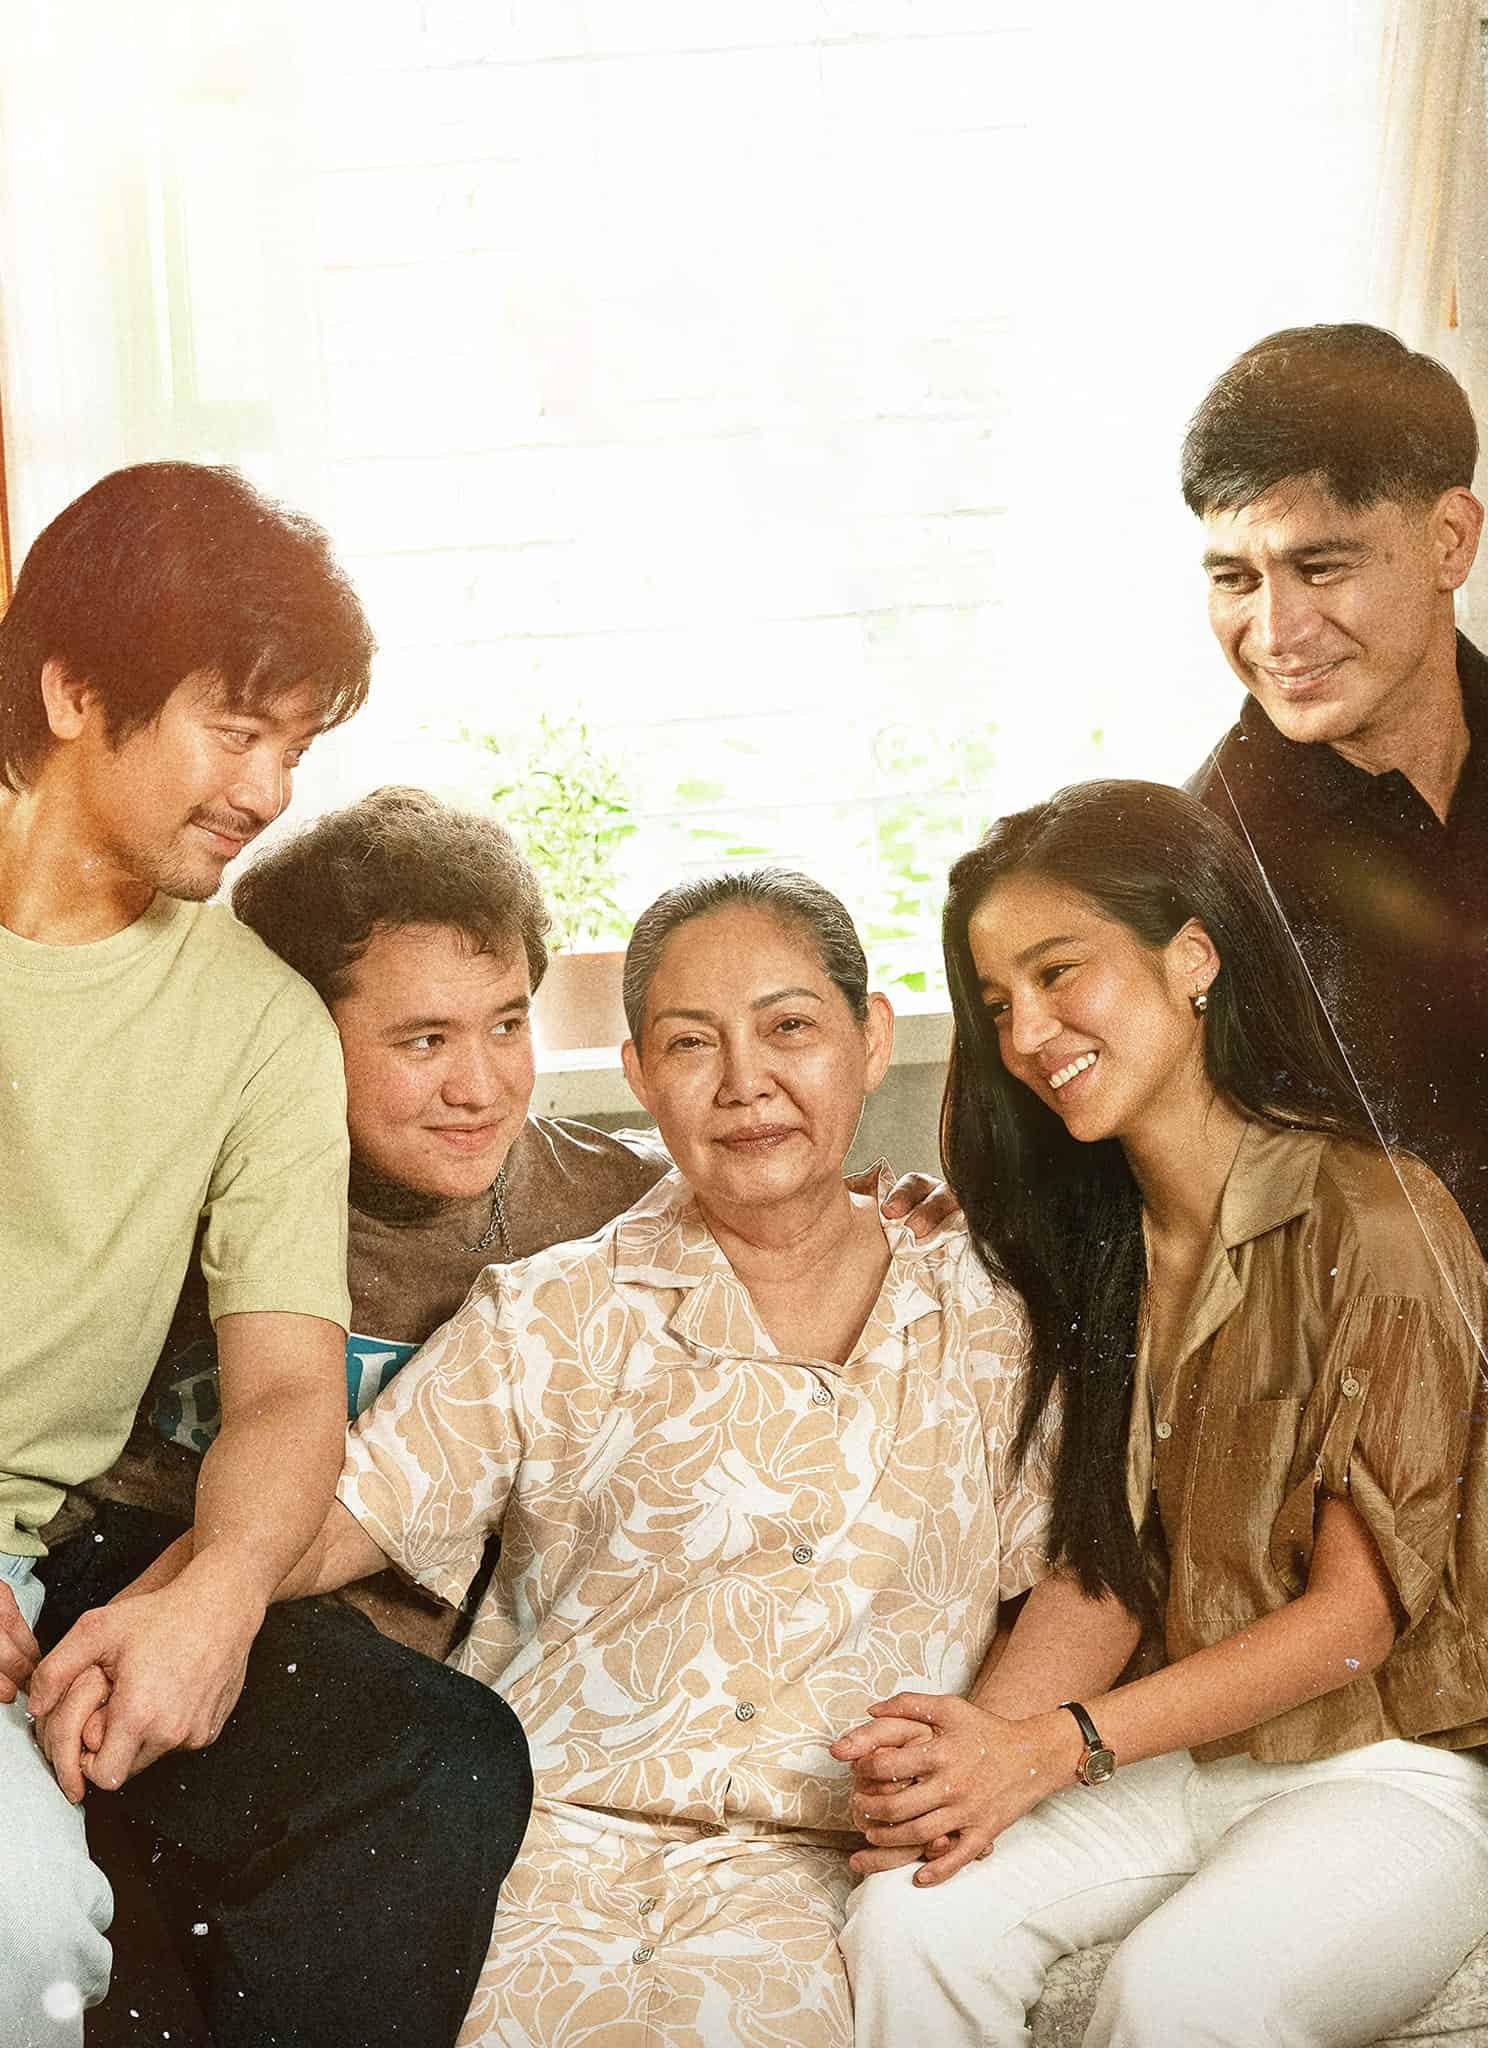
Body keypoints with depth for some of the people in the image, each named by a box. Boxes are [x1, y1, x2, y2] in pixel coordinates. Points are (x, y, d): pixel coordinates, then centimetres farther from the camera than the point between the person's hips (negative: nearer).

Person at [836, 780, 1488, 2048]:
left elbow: (1357, 1611, -14)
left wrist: (1047, 1748, -20)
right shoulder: (1099, 1250, 10)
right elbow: (1102, 1575, 4)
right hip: (1186, 1749, 5)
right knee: (911, 1922, -22)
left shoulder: (1376, 1220, -14)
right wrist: (971, 1749, -16)